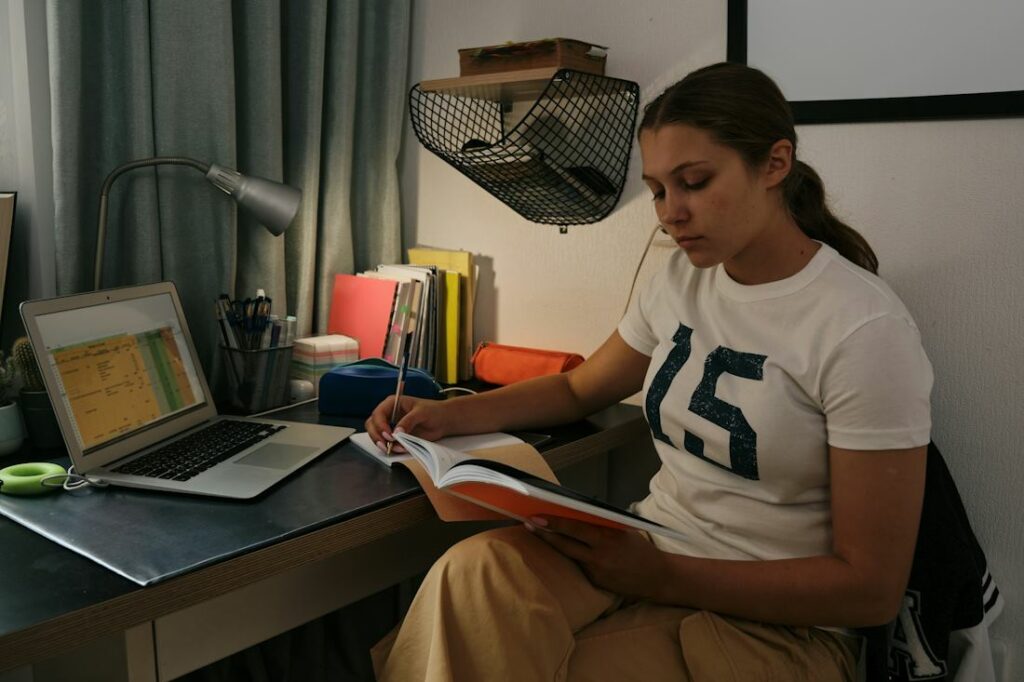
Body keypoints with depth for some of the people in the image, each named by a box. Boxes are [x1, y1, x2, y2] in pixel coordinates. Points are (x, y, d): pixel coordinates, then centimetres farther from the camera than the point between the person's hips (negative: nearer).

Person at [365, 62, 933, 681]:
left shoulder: (865, 330, -16)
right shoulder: (683, 280, 5)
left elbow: (872, 588, -14)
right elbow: (578, 390, 20)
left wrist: (665, 577, -21)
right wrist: (448, 415, 3)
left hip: (773, 620, -5)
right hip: (648, 554, 5)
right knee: (476, 570, -26)